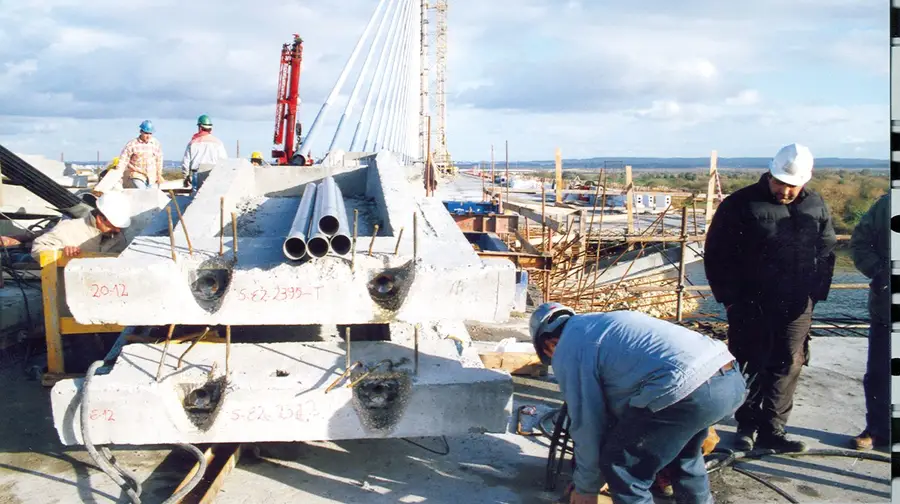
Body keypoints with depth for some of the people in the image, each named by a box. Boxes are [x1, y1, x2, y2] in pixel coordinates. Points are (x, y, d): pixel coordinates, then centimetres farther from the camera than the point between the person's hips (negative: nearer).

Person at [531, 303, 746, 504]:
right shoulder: (603, 322, 32)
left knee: (619, 466, 7)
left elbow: (586, 423, 6)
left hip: (686, 388, -9)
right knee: (684, 452, 34)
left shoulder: (567, 351, 6)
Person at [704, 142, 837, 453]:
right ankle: (746, 427, 21)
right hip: (750, 307, -3)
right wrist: (729, 297, -6)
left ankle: (772, 430, 18)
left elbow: (826, 253, 15)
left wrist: (815, 294, 7)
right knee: (750, 368, 6)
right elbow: (716, 255, -5)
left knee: (787, 368, 7)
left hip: (796, 307, 4)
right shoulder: (741, 204, -8)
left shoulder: (816, 207, 5)